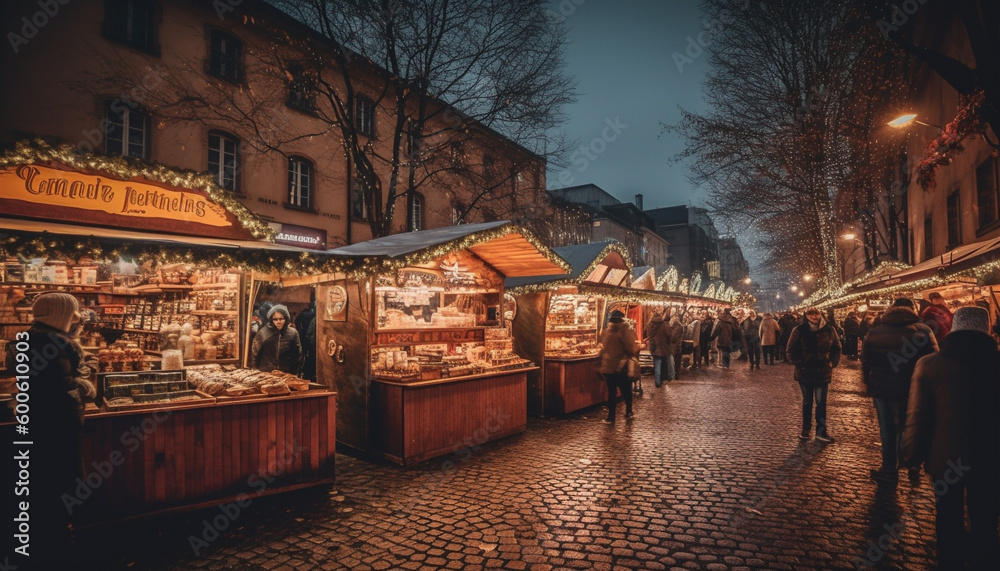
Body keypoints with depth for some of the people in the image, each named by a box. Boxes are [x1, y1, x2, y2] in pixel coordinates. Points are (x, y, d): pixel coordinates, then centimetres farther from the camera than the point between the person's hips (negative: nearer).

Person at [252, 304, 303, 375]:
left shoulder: (293, 333, -3)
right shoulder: (263, 333, -6)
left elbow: (297, 355, 3)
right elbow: (255, 352, 3)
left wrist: (295, 373, 2)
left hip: (287, 374, 0)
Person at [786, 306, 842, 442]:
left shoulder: (829, 330, -2)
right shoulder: (799, 330, -8)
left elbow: (836, 349, 10)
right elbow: (790, 350, -3)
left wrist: (832, 363, 0)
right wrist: (799, 363, -10)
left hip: (823, 372, 1)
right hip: (805, 372, -1)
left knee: (821, 403, 2)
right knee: (807, 402, 12)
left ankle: (821, 431, 11)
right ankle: (805, 429, 23)